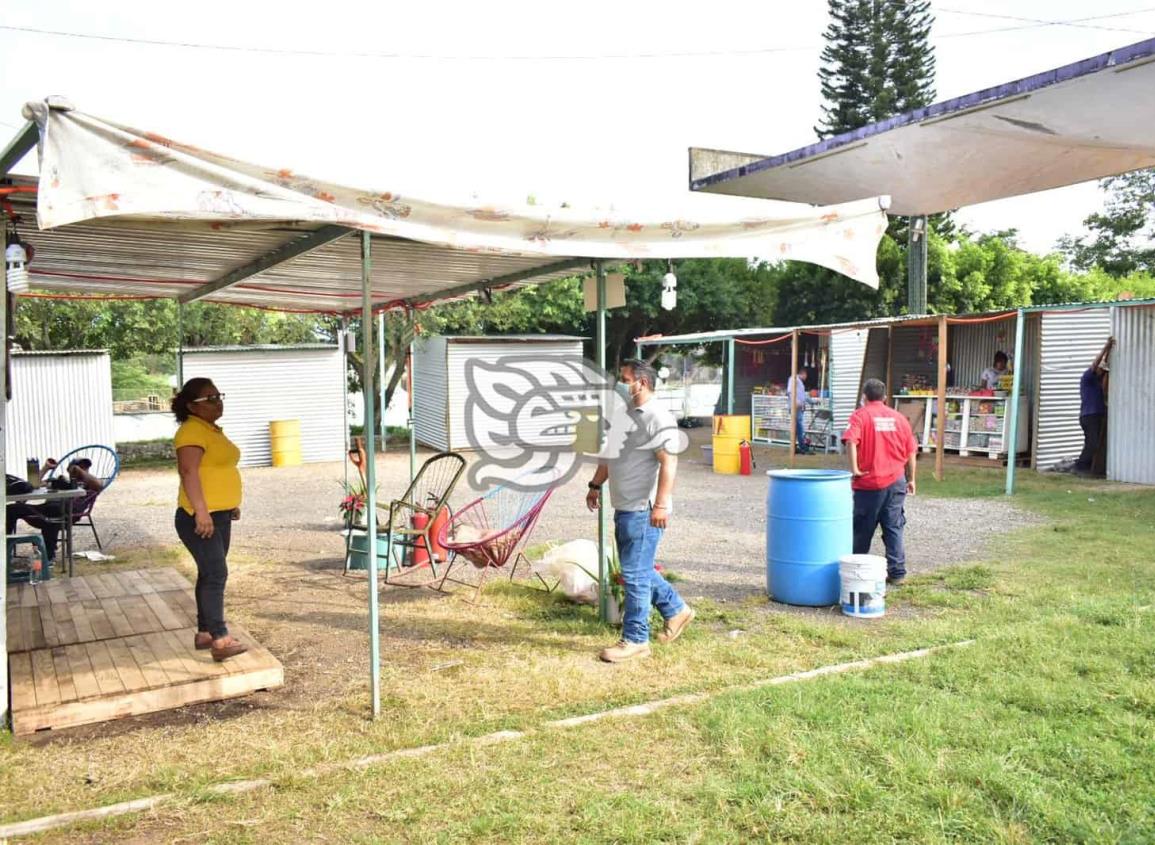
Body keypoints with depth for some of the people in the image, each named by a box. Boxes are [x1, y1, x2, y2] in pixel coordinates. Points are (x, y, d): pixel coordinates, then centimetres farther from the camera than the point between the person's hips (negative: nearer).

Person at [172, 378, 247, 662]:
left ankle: (204, 633, 21)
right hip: (199, 518, -10)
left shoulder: (212, 429, 16)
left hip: (220, 515, 10)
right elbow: (189, 471, -26)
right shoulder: (192, 431, -16)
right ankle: (220, 639, -14)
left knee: (210, 574, 13)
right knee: (216, 574, -14)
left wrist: (231, 503, 26)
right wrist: (201, 511, -32)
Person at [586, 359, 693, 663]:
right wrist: (595, 485, 24)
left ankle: (635, 640, 5)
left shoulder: (658, 418, -15)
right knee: (639, 570, 18)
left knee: (635, 574, -4)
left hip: (643, 510, -10)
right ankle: (676, 610, 35)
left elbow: (669, 462, -22)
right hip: (624, 508, 10)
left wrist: (661, 504, -27)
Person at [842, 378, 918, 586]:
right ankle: (897, 572, 9)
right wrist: (911, 479, 18)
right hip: (896, 481, 3)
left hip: (869, 483, -3)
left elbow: (851, 440, -23)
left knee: (862, 530, 9)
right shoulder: (898, 417, 8)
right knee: (894, 528, 9)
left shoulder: (860, 415, -4)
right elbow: (912, 451, 10)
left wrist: (854, 469, -17)